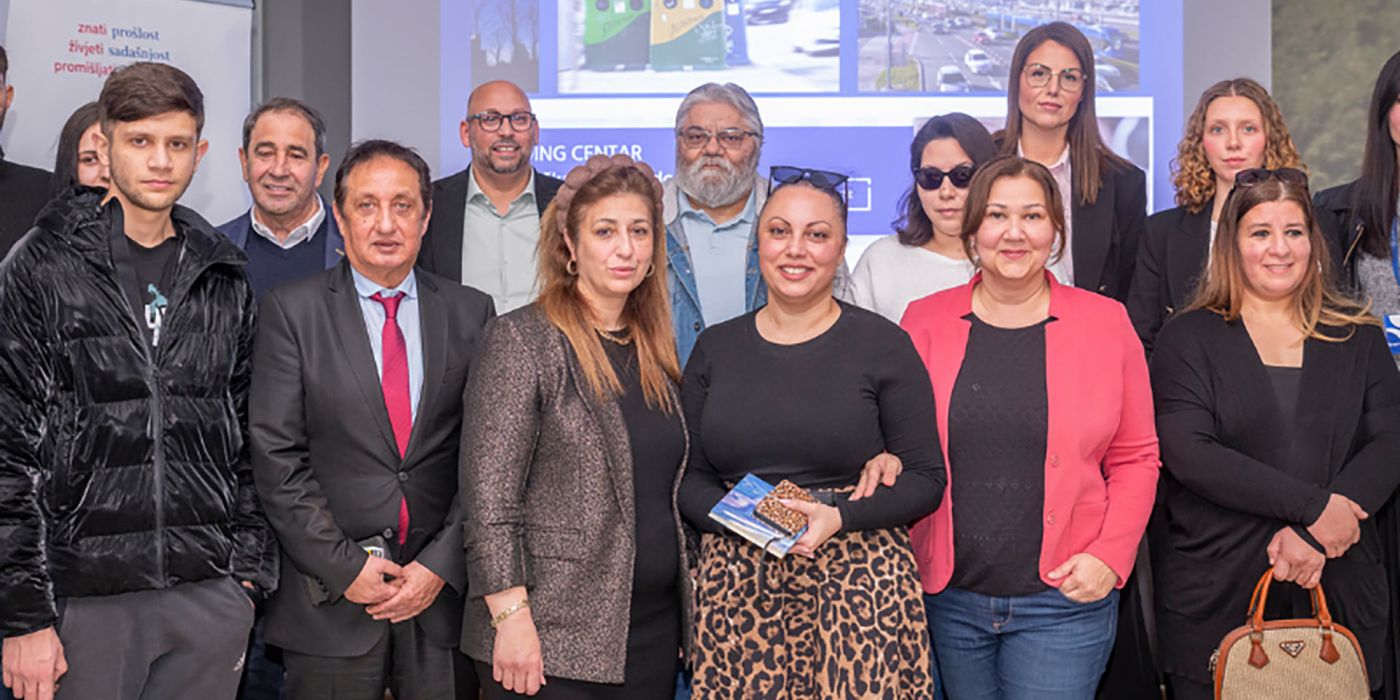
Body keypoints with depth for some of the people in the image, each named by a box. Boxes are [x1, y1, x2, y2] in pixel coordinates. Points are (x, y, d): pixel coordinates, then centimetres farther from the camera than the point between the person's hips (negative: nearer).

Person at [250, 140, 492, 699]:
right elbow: (276, 459, -5)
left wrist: (441, 565, -5)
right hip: (330, 598, -1)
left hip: (443, 590, 2)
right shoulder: (290, 311, 0)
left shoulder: (470, 313, 6)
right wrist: (345, 566, -9)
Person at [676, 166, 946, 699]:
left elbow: (926, 479, 1)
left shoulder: (883, 345, 1)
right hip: (736, 590, 2)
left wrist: (838, 517, -14)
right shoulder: (715, 348, 10)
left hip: (860, 585, -2)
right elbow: (689, 477, 11)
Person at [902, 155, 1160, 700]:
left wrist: (1109, 557, -7)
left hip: (1064, 599, -1)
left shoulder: (1105, 323, 2)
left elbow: (1136, 457, 4)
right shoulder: (925, 323, 3)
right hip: (947, 598, 1)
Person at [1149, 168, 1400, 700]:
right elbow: (1188, 454, -12)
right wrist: (1313, 506, -17)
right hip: (1215, 592, -2)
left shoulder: (1356, 335, 10)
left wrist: (1315, 535, -16)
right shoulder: (1188, 338, 1)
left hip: (1341, 590, 2)